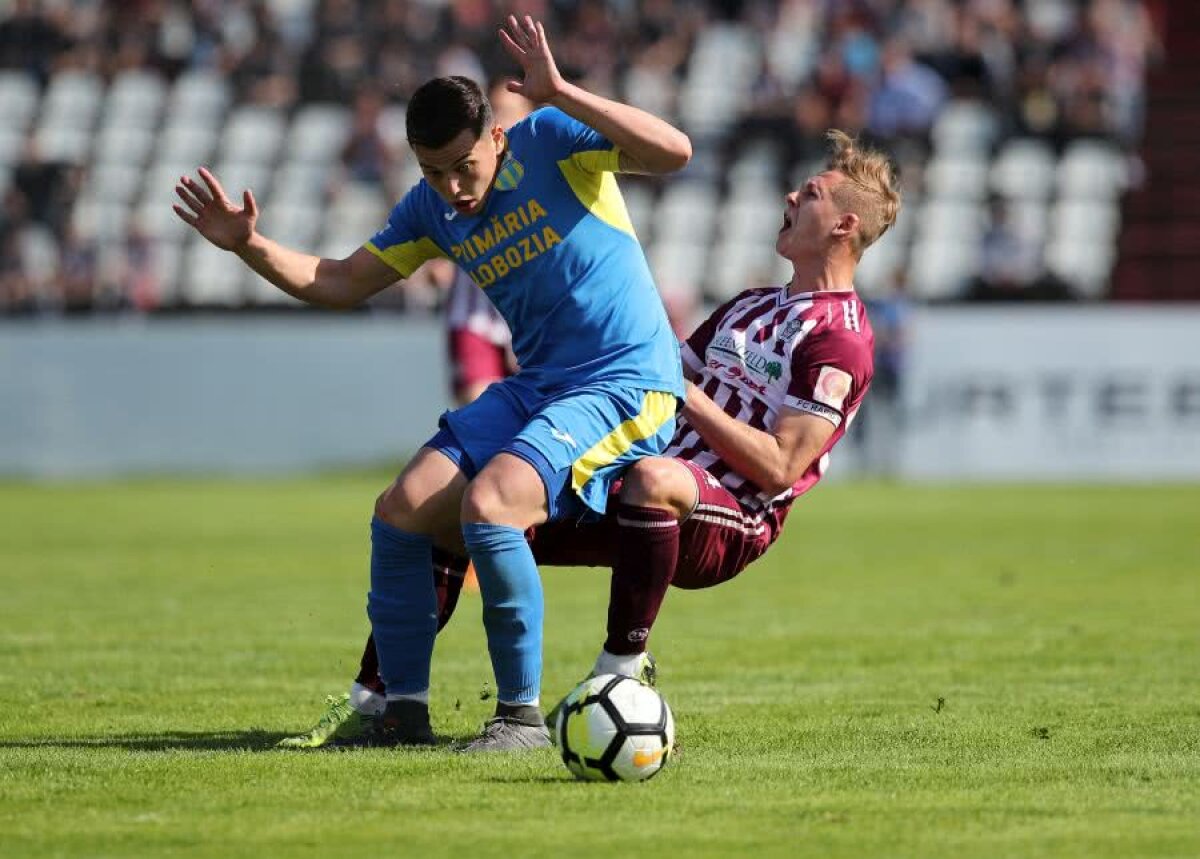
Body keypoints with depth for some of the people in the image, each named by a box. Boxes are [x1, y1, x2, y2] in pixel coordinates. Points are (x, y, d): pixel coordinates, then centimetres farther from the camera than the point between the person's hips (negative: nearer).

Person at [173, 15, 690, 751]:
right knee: (401, 511, -5)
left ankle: (523, 713, -15)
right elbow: (340, 283, 15)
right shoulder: (432, 209, 8)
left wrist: (559, 94, -34)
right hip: (533, 387, 8)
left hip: (627, 383, -8)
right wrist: (249, 245, 0)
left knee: (486, 504, -28)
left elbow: (674, 152, -26)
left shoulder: (551, 141, -11)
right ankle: (403, 712, 8)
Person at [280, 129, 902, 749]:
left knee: (651, 477, -44)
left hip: (728, 526, -9)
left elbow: (778, 467, -14)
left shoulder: (841, 338, -5)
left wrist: (687, 396, -12)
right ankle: (370, 701, -5)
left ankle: (622, 670, -28)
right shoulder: (753, 306, 25)